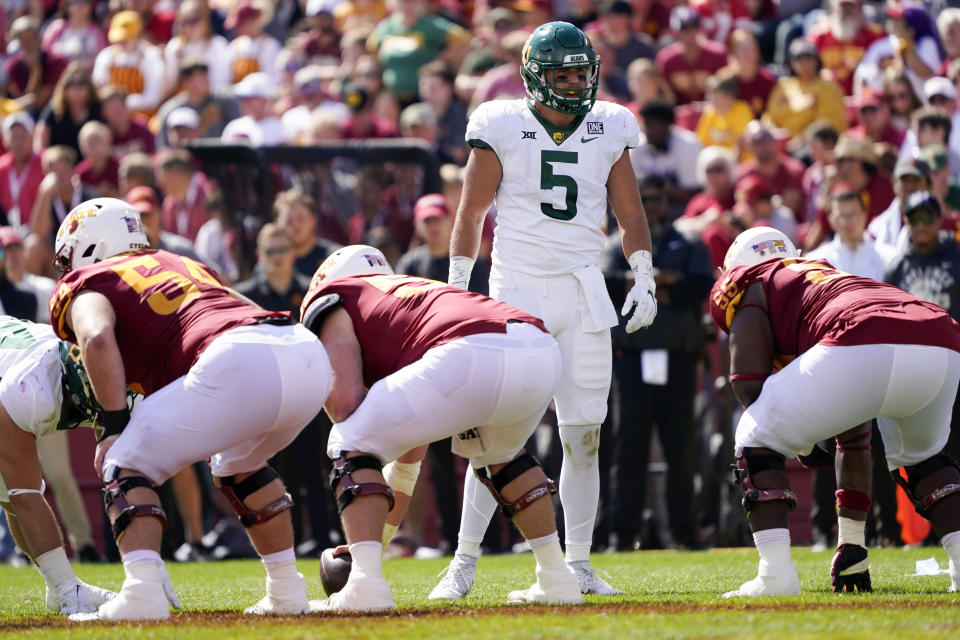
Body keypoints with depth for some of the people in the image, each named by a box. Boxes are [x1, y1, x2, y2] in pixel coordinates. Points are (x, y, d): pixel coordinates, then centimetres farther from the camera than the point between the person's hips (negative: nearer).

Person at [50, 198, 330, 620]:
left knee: (125, 466, 5)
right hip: (311, 356, 7)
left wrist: (115, 427, -2)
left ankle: (143, 591, -15)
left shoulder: (83, 285, 17)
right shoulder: (184, 265, 37)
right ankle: (286, 590, 31)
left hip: (241, 363, -7)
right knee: (238, 463, 34)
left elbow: (97, 338, -5)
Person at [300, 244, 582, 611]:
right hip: (543, 351, 7)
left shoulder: (328, 299, 23)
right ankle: (555, 579, 34)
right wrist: (382, 533, 51)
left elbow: (343, 398, 4)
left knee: (351, 446, 11)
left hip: (473, 359, -7)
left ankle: (365, 585, -4)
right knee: (497, 453, 38)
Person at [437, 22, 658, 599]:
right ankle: (464, 563, -4)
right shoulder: (503, 129, -1)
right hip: (517, 290, -3)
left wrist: (644, 279, 6)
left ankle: (578, 565, 9)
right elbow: (471, 214, 2)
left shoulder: (608, 131, 9)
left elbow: (631, 214, 15)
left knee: (583, 437, 2)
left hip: (584, 296, 3)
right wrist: (457, 289, -2)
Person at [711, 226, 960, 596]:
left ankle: (776, 574, 1)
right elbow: (854, 441, 45)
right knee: (920, 457, 37)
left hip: (865, 352, -7)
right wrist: (852, 540, 49)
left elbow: (748, 381, 6)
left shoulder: (745, 282, 25)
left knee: (755, 444, 14)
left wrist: (798, 434, 27)